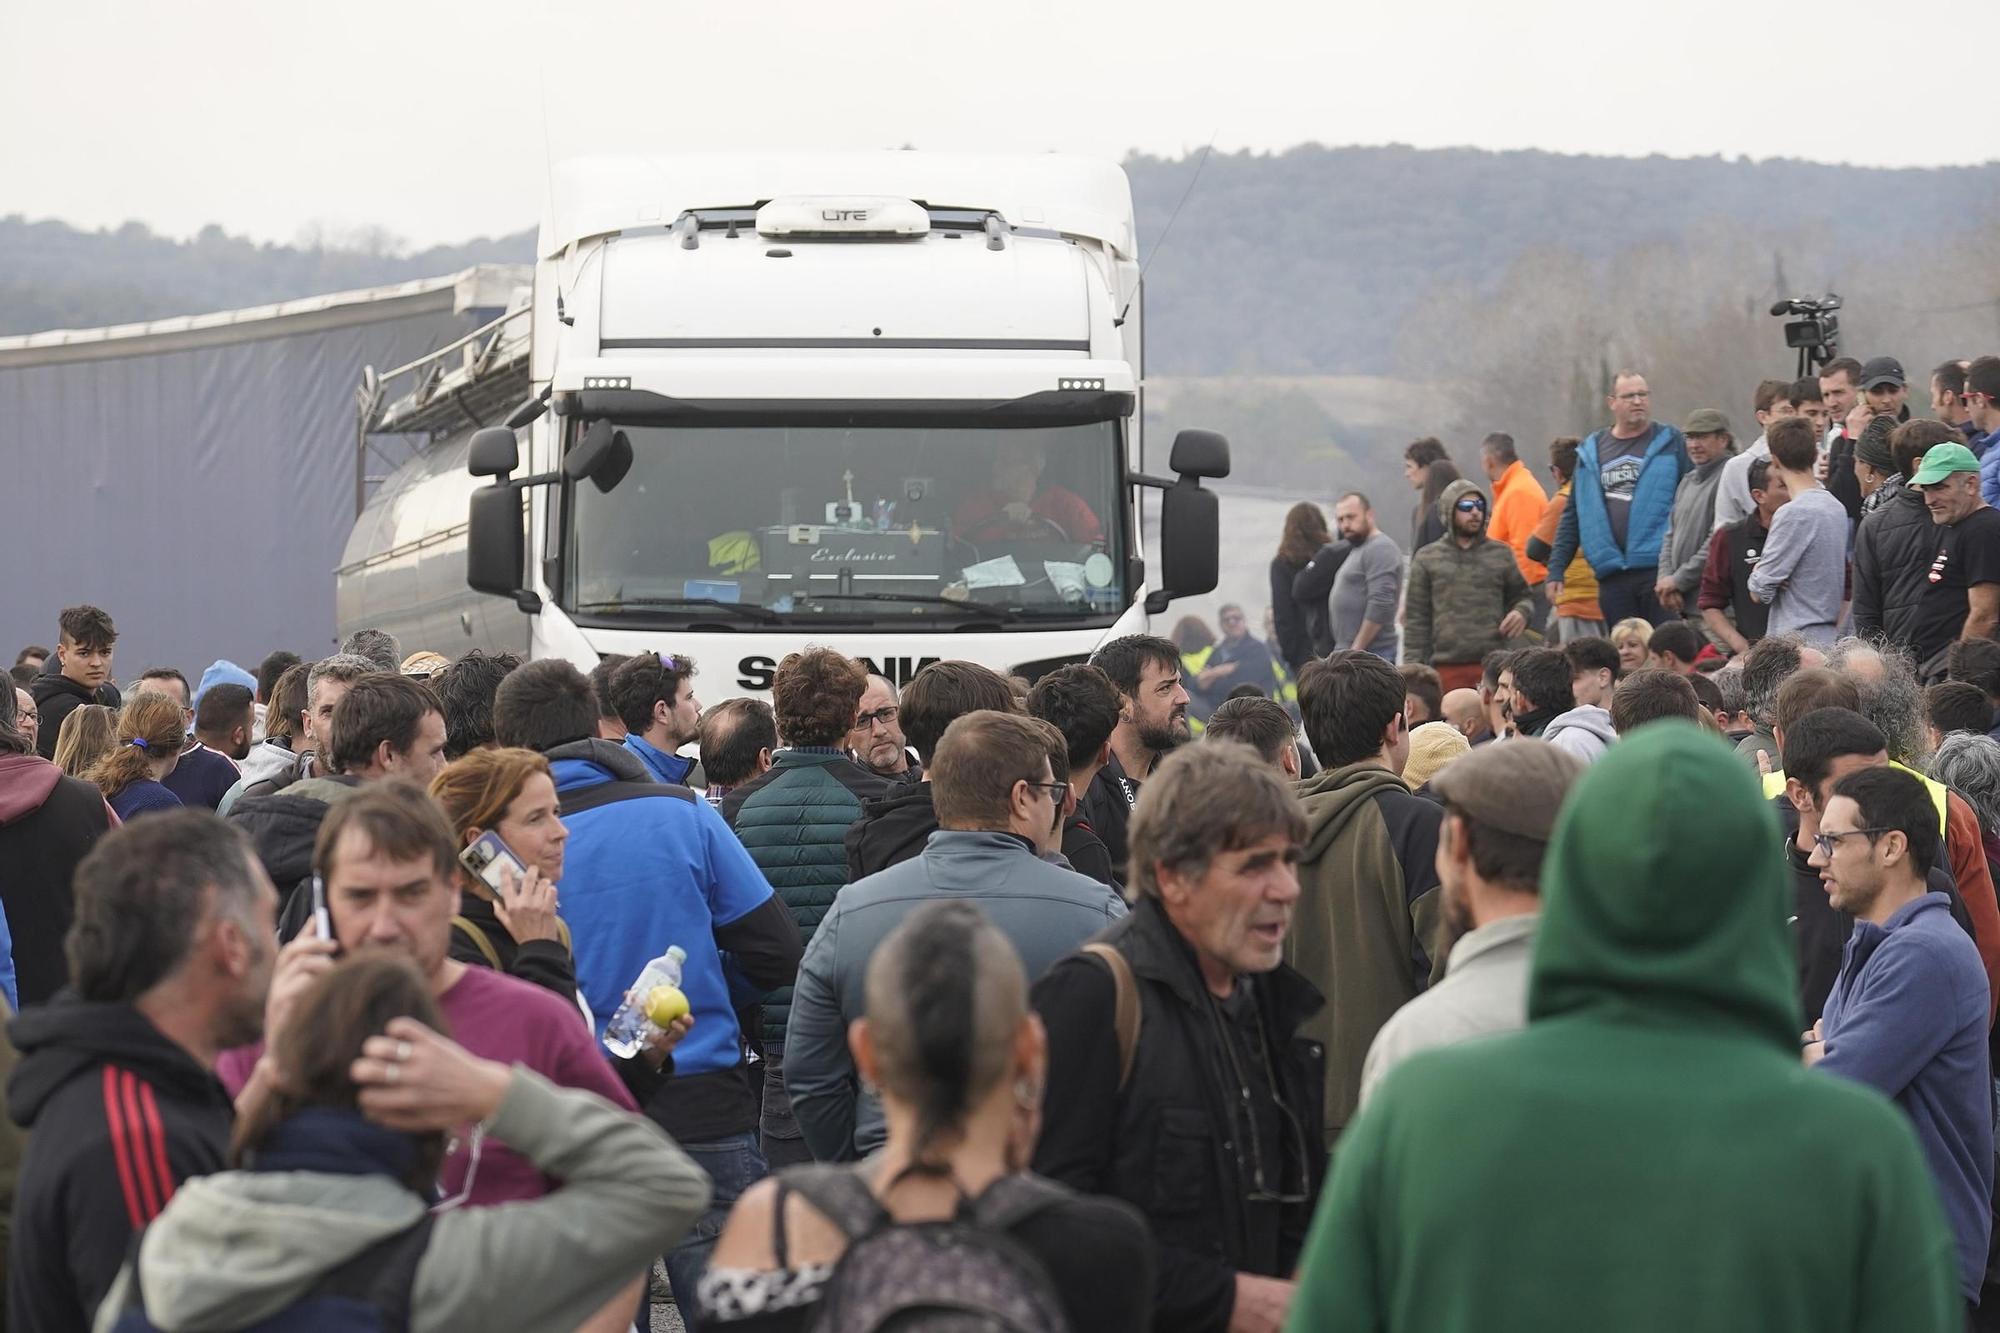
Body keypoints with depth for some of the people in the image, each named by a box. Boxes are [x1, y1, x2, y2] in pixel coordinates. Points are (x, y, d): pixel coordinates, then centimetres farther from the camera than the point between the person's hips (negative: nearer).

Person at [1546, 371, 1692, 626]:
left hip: (1659, 567, -3)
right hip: (1612, 574, 3)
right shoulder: (1591, 451, 13)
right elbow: (1574, 514, 15)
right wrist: (1556, 568, 9)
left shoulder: (1670, 442, 2)